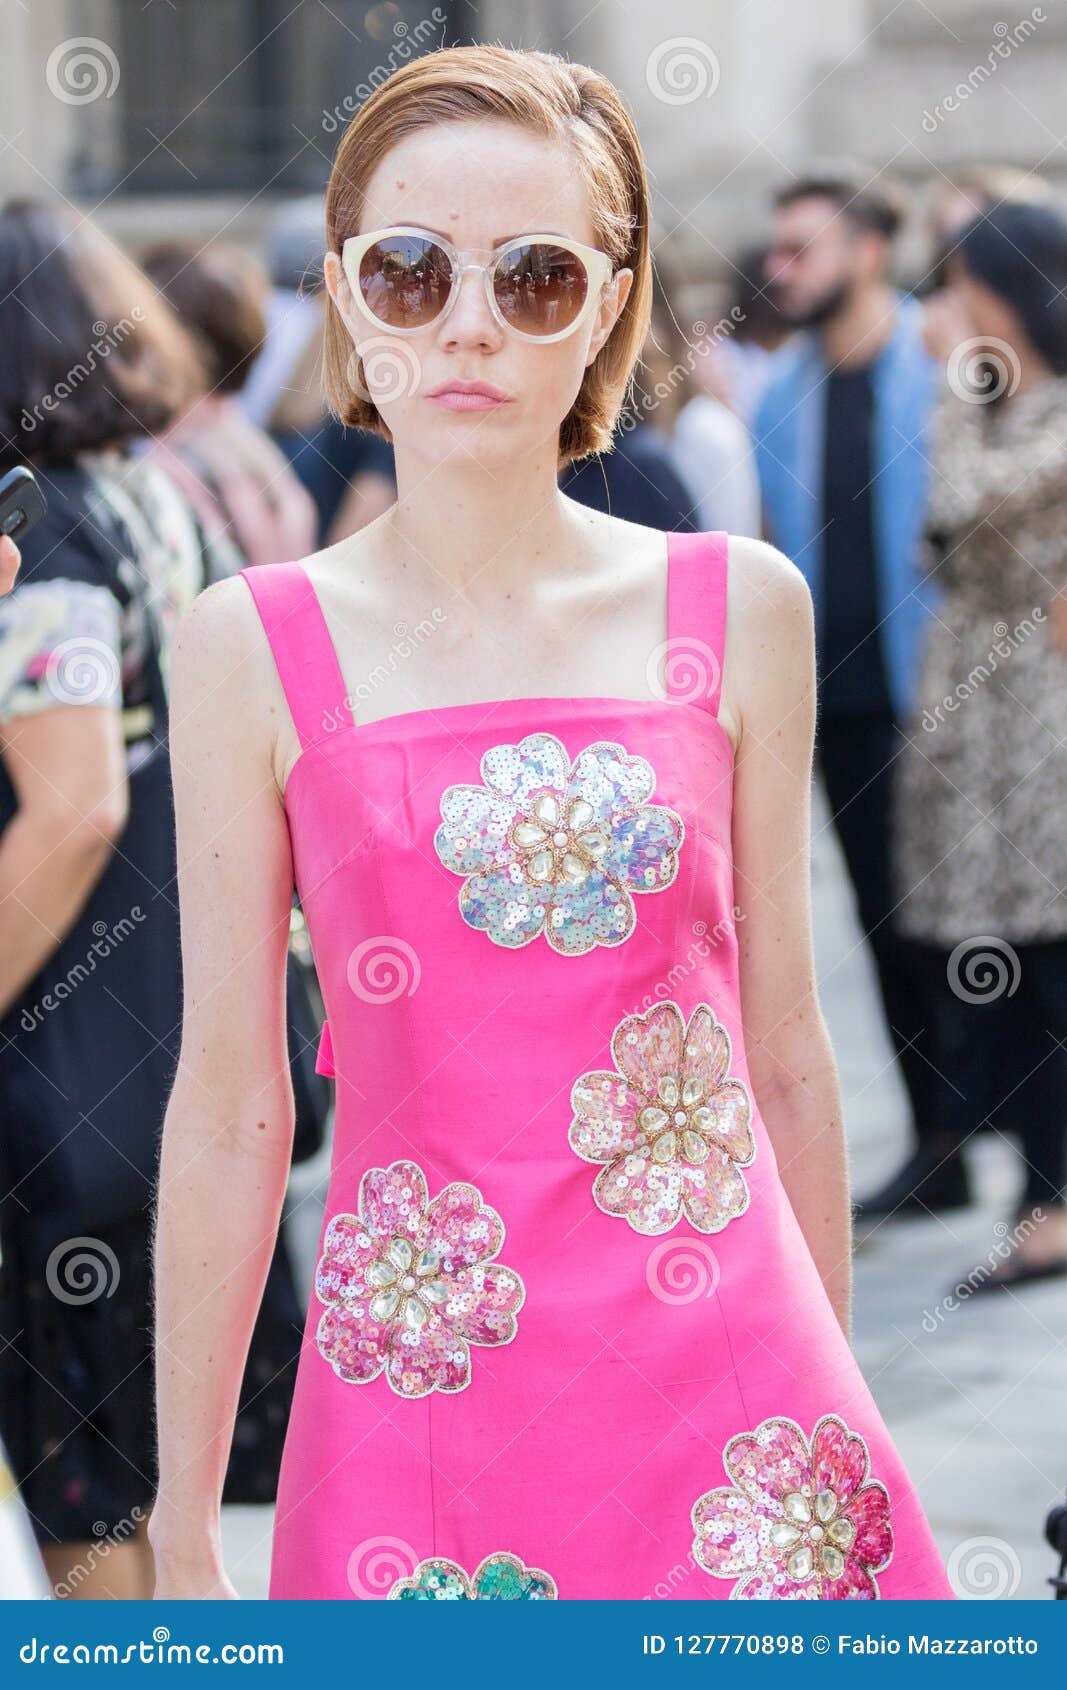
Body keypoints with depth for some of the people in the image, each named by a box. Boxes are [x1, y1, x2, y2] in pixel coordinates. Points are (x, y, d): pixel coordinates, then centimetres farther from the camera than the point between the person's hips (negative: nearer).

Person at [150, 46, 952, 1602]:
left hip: (723, 1374, 1)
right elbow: (231, 1107, 0)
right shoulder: (254, 648, -2)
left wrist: (835, 1402, 13)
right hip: (423, 1398, -1)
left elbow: (789, 1049, 8)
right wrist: (182, 1536, 3)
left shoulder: (740, 610, 2)